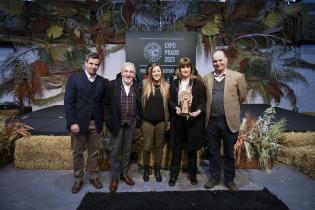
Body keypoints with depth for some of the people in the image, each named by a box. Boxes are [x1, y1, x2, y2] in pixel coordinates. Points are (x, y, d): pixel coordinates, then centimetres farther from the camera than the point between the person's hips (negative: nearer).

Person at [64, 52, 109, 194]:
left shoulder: (103, 82, 6)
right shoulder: (74, 79, -2)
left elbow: (104, 103, 7)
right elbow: (68, 102, -7)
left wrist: (102, 120, -2)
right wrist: (72, 122, -13)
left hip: (95, 123, 2)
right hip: (78, 122, -2)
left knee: (94, 152, 11)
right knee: (78, 153, 10)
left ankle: (94, 176, 28)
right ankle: (78, 179, 26)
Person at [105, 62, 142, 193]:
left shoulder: (138, 86, 0)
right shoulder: (113, 85, -7)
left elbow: (139, 105, 7)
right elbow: (106, 103, -4)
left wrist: (138, 119, 1)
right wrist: (109, 121, -7)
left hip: (131, 123, 3)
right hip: (117, 123, -2)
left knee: (127, 150, 15)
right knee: (115, 151, 6)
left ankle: (124, 173, 32)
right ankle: (114, 178, 22)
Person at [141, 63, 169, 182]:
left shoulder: (166, 86, 4)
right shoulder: (145, 84, 0)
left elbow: (168, 104, 7)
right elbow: (140, 101, -2)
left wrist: (168, 120, 5)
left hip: (161, 121, 2)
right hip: (147, 121, -1)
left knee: (159, 146, 11)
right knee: (147, 146, 4)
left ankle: (157, 169, 27)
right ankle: (146, 169, 24)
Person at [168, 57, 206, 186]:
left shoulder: (198, 83, 1)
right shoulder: (174, 83, 7)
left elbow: (203, 101, -1)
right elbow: (171, 100, 7)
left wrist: (199, 111, -18)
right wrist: (176, 108, -12)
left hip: (193, 120, -1)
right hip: (178, 120, 2)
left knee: (192, 148, 10)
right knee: (176, 148, 7)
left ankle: (193, 174, 27)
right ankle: (174, 174, 20)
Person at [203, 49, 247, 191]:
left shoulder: (237, 77, -2)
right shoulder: (207, 78, 6)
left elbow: (242, 97, 5)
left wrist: (230, 107, 11)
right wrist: (211, 107, 7)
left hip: (229, 121, -2)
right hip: (211, 121, 2)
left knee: (229, 152, 11)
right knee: (213, 151, 13)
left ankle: (229, 179, 28)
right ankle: (214, 177, 29)